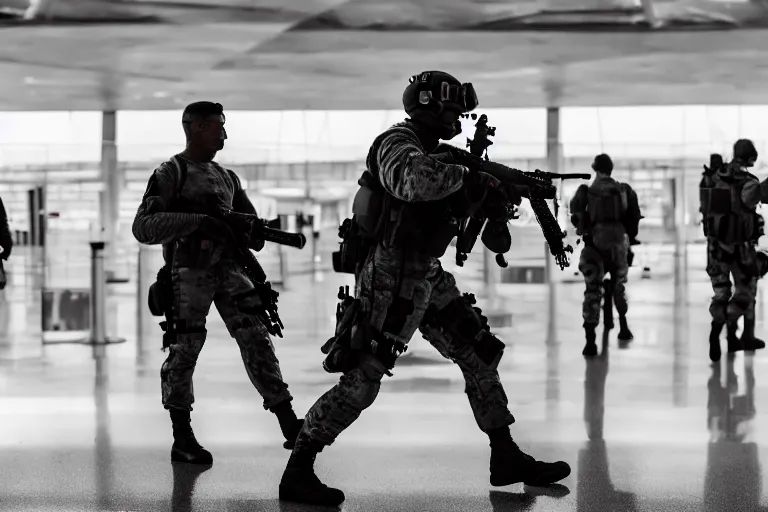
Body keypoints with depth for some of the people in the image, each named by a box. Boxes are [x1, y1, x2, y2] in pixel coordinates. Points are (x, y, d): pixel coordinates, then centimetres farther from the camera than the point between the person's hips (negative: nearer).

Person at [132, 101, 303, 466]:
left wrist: (248, 228, -4)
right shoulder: (170, 174, -1)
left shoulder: (227, 177, 19)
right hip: (189, 271, -5)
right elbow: (143, 227, -14)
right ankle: (182, 440, 8)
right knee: (184, 350, -3)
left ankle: (290, 425, -3)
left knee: (257, 340, -2)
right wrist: (198, 221, -25)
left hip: (230, 268, 5)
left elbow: (252, 225, 22)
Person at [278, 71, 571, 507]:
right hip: (390, 280, -10)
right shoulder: (397, 143, -14)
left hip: (427, 277, 10)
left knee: (481, 354, 11)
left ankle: (506, 458, 19)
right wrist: (466, 175, -25)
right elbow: (412, 180, -38)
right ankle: (298, 473, -2)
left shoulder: (436, 151, 14)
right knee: (361, 381, -10)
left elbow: (459, 205, 21)